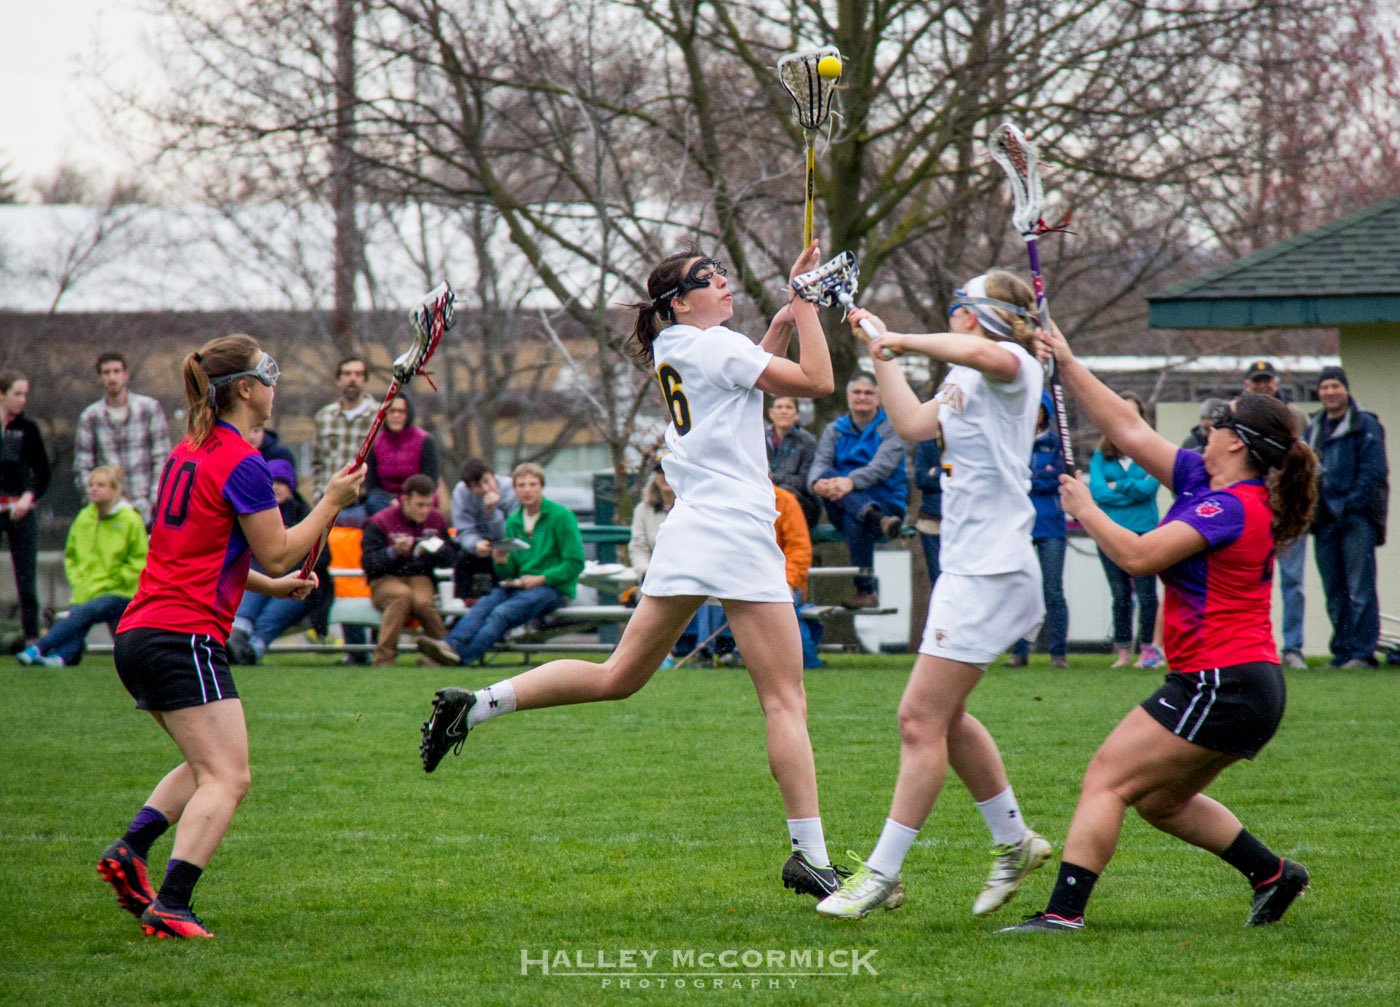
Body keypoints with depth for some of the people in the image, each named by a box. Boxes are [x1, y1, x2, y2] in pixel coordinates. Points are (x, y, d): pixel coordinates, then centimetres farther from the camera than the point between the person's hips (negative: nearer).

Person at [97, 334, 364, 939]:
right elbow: (278, 552, -7)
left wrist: (272, 586, 27)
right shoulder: (242, 463, -12)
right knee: (227, 778, -11)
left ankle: (131, 850, 5)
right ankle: (169, 907, -23)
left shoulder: (188, 451, 16)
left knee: (207, 765, 22)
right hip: (185, 637, -10)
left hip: (139, 636, 10)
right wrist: (332, 502, 4)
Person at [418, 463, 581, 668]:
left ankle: (463, 655, -49)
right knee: (483, 604, -27)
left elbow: (575, 563, -8)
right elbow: (509, 574, 16)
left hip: (554, 588, -6)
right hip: (520, 585, 6)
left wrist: (540, 579, -15)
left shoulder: (561, 516, -3)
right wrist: (503, 563, -8)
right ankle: (451, 645, -49)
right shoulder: (514, 522, 15)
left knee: (502, 613, -32)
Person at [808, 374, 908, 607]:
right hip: (841, 510, 3)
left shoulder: (891, 428, 4)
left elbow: (884, 465, -14)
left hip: (887, 502, -3)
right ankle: (876, 517, -50)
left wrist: (851, 482, -33)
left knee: (854, 520, -37)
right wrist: (817, 482, -27)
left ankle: (866, 591, -34)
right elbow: (819, 463, 0)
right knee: (829, 476, -28)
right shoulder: (835, 430, 16)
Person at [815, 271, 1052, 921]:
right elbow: (913, 424, 31)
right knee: (945, 718, 18)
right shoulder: (965, 383, 18)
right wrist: (881, 351, 32)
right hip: (965, 567, 10)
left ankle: (882, 876, -9)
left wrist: (905, 340, -21)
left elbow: (976, 352, -35)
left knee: (921, 720, -11)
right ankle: (1014, 844, 31)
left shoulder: (1014, 369, -11)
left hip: (991, 571, -10)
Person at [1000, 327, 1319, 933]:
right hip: (1242, 687, 10)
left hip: (1223, 686, -10)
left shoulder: (1232, 507, -18)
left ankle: (1064, 910, -16)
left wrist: (1085, 510, -7)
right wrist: (1068, 365, 12)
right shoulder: (1204, 484, 9)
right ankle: (1272, 874, 26)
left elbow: (1138, 555, -22)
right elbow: (1129, 430, 14)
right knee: (1159, 799, 21)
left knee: (1107, 779, -11)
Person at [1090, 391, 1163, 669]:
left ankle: (1148, 649, 7)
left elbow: (1148, 487, -11)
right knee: (1120, 595, 6)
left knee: (1146, 594, -2)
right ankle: (1123, 653, 11)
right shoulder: (1102, 455, 9)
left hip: (1144, 531, -2)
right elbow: (1097, 490, -4)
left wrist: (1116, 486, -5)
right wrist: (1133, 490, -8)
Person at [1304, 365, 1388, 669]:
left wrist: (1350, 505, -15)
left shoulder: (1365, 425, -2)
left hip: (1357, 518, -6)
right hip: (1325, 522, 6)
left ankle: (1362, 653, -11)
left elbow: (1374, 472, -9)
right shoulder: (1314, 430, 18)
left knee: (1359, 590, -10)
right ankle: (1342, 653, 11)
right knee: (1334, 594, 7)